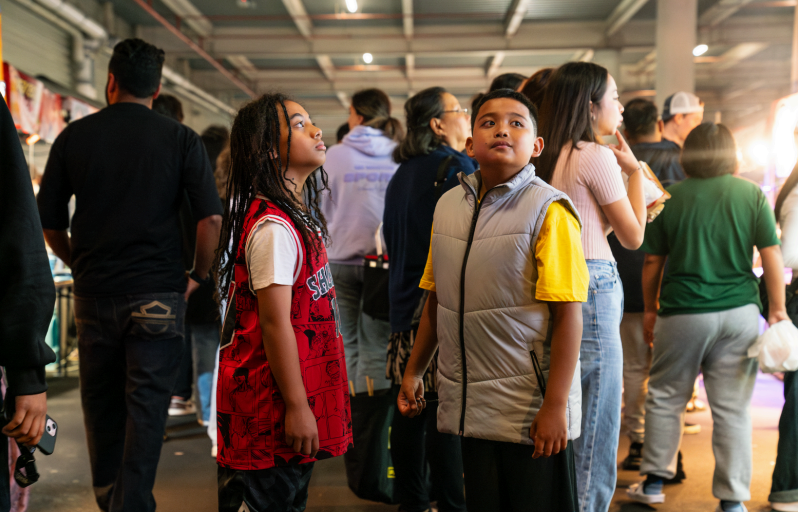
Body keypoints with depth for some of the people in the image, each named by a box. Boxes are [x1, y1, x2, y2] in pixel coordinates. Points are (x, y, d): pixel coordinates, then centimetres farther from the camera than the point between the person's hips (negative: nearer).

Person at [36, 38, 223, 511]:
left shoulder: (74, 136, 3)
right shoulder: (181, 140, -3)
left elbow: (48, 221, 6)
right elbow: (212, 218, -12)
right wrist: (199, 275, 2)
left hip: (94, 293, 3)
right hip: (158, 294, -3)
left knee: (101, 402, 18)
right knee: (146, 406, 3)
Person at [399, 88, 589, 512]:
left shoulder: (548, 210, -10)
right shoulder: (447, 206, 7)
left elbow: (568, 314, -14)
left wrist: (555, 405, -16)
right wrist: (414, 371, 15)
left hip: (529, 409, -5)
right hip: (468, 407, 5)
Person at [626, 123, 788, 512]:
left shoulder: (669, 198, -1)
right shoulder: (753, 195, 0)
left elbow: (652, 263, 2)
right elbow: (772, 256, -1)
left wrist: (650, 309, 13)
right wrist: (777, 310, 6)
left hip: (683, 313, -1)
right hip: (740, 312, 1)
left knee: (665, 397, 14)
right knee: (733, 408, 7)